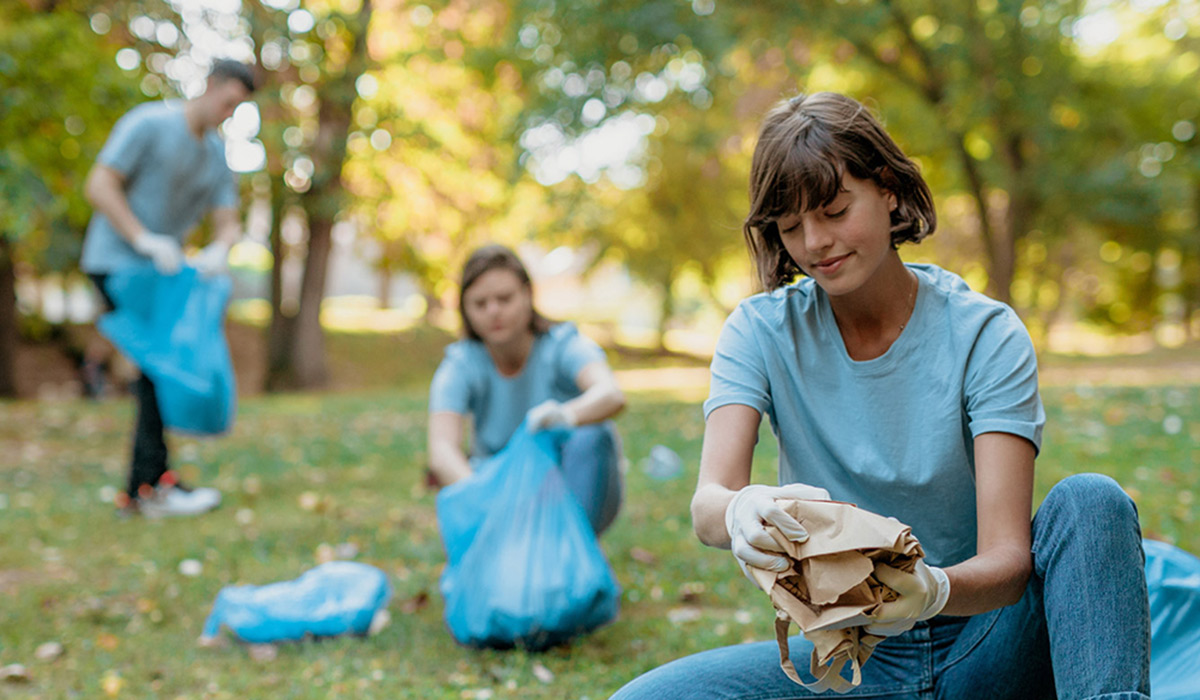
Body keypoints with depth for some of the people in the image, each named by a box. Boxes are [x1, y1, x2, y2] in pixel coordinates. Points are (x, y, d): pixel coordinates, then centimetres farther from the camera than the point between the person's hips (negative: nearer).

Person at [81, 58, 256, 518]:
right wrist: (145, 238, -26)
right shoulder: (149, 124, -11)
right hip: (115, 262, -8)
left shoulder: (216, 154, 10)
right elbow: (98, 186, -17)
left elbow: (228, 223, 4)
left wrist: (220, 249, -20)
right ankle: (152, 483, -14)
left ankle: (137, 492, 10)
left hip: (159, 268, 8)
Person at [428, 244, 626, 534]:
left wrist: (568, 414, -63)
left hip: (579, 493, -1)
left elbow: (612, 395, -39)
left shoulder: (564, 345, -16)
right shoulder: (460, 366, -12)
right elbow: (442, 451, -27)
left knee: (591, 437, -32)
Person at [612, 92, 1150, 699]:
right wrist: (741, 512, -44)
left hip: (979, 641, -1)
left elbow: (1007, 558, -18)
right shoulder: (760, 331, -3)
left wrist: (931, 590, -43)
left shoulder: (985, 335, -10)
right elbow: (706, 502, -18)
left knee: (1090, 500, -28)